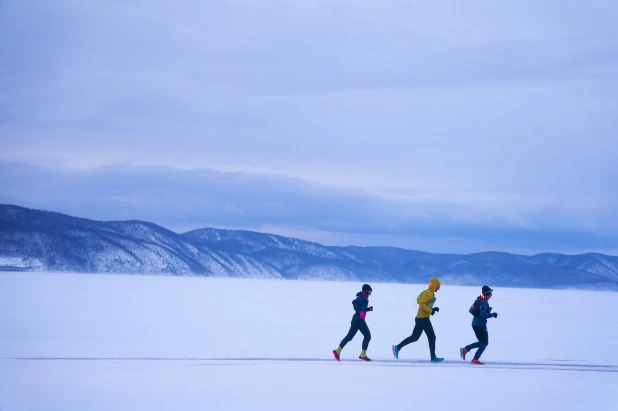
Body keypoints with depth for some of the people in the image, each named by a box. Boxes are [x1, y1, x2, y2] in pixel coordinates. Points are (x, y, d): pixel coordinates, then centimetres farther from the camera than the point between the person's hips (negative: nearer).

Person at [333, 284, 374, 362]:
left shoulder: (363, 298, 19)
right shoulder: (362, 297, -11)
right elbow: (354, 302, -27)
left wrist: (369, 309, 16)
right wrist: (360, 311, -33)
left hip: (355, 319, 10)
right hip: (359, 319, -10)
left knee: (350, 336, 8)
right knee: (367, 336, -2)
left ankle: (338, 350, 1)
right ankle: (363, 354, -1)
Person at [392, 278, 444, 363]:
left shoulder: (429, 293, 18)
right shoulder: (428, 293, -12)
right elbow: (421, 303, -24)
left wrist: (433, 309, 11)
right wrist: (430, 311, -18)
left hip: (419, 318, 10)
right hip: (424, 318, -10)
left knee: (414, 337, 9)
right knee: (432, 337, -2)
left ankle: (398, 347, 6)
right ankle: (433, 357, 2)